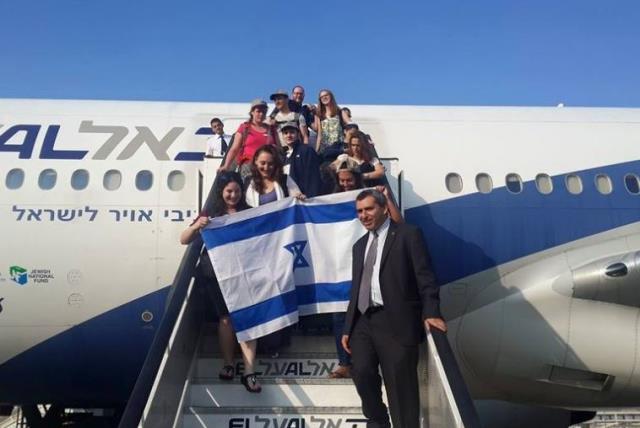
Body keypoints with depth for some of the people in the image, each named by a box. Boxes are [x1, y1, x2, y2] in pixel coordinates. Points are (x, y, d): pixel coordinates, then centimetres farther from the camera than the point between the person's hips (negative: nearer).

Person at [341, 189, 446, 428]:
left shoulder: (408, 234, 3)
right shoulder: (360, 245, 22)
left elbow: (424, 277, -5)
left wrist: (431, 313, -18)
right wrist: (348, 328, 16)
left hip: (395, 321, -5)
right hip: (363, 321, 5)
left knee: (401, 386, -3)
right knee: (361, 373, -8)